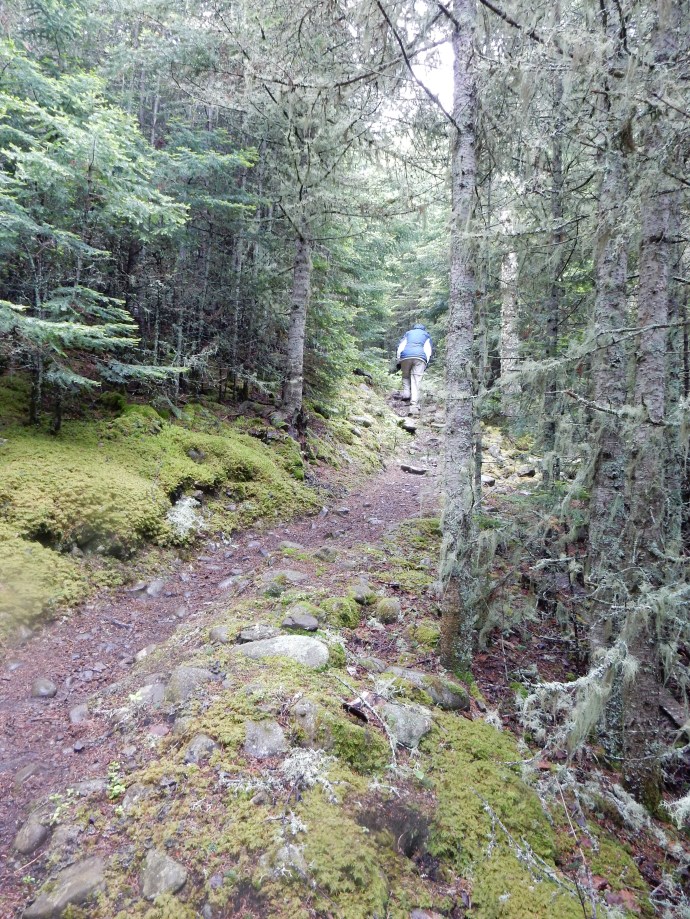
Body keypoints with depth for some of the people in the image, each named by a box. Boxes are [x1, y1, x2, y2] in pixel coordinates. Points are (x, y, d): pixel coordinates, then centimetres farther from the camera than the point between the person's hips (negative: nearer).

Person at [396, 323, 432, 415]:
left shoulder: (408, 333, 30)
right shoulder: (426, 335, 29)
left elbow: (400, 346, 18)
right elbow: (429, 350, 15)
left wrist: (398, 360, 16)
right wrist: (426, 363, 11)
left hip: (406, 356, 1)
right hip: (420, 357, -1)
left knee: (405, 376, 21)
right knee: (416, 381, -6)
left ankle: (406, 393, -4)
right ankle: (413, 406, -18)